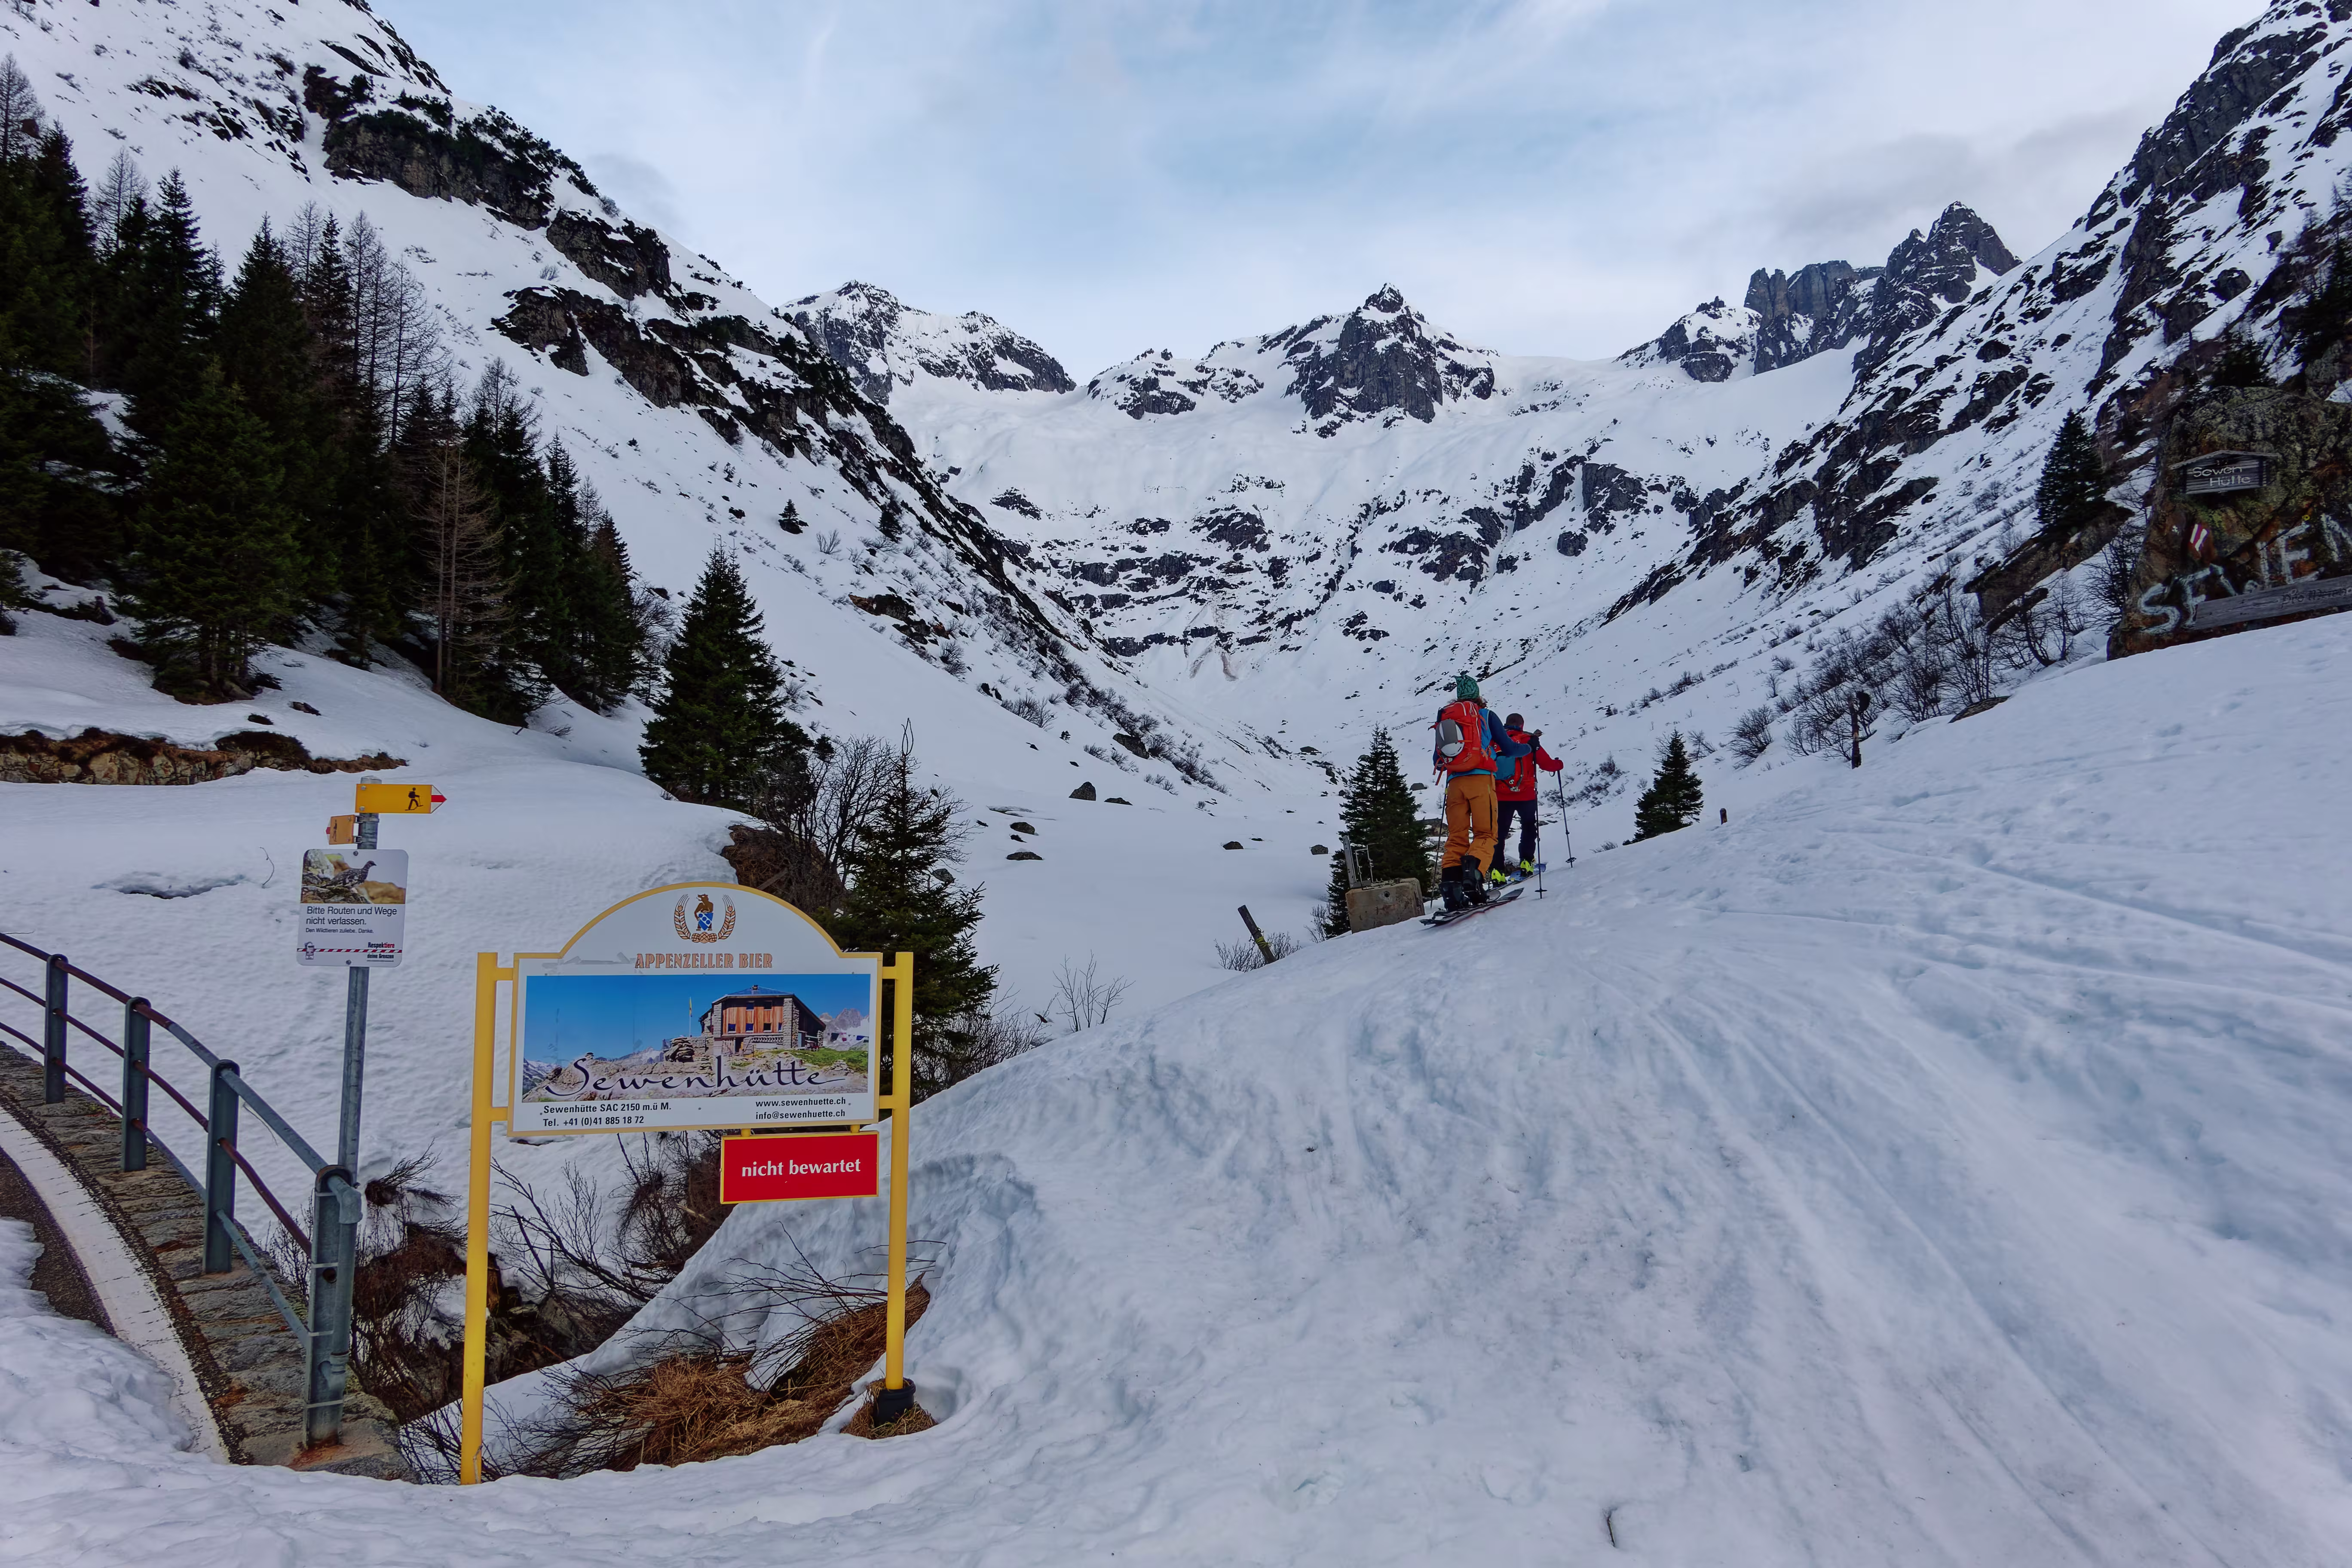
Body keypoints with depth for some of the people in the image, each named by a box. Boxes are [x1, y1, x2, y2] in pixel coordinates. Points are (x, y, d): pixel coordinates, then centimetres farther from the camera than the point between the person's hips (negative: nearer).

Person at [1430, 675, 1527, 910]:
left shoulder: (1444, 718, 18)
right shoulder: (1486, 715, 9)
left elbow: (1437, 759, 23)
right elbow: (1508, 749, 11)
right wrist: (1529, 748, 32)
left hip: (1454, 782, 3)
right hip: (1480, 778, -3)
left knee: (1456, 837, 6)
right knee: (1485, 834, -3)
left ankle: (1450, 881, -15)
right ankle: (1473, 870, -32)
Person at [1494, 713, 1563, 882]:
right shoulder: (1529, 741, -2)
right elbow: (1547, 764, -2)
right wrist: (1558, 764, 20)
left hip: (1500, 797, 1)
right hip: (1525, 795, -1)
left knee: (1499, 833, 7)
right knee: (1528, 827, 22)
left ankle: (1497, 870, -5)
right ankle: (1526, 863, 14)